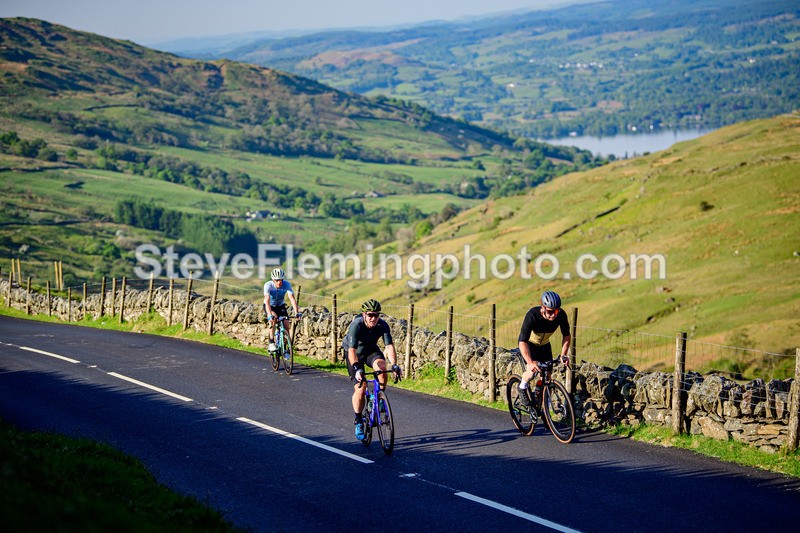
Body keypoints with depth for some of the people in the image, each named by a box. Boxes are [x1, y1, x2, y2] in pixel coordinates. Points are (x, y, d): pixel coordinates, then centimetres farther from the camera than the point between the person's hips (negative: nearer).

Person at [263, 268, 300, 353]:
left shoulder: (286, 284, -25)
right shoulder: (268, 285, -30)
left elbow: (292, 298, -32)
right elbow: (267, 301, -39)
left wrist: (296, 313, -45)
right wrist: (270, 315, -53)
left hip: (280, 306, 2)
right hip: (270, 306, -2)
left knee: (286, 324, -16)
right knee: (273, 320, -31)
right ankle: (271, 344, -24)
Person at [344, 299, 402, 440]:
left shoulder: (383, 325, -24)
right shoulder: (356, 325, -33)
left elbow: (389, 346, -30)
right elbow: (352, 350, -41)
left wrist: (394, 365, -45)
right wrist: (357, 368, -55)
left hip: (371, 349, 3)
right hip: (355, 353, -2)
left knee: (381, 366, -32)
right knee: (360, 388, -13)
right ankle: (358, 422, 7)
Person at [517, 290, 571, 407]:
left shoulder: (561, 315, -26)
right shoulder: (532, 315, -37)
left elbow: (566, 336, -11)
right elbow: (522, 342, -41)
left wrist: (563, 355, -27)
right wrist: (530, 362, -53)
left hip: (544, 345, 4)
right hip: (528, 344, -4)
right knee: (532, 371, -24)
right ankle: (522, 388, 8)